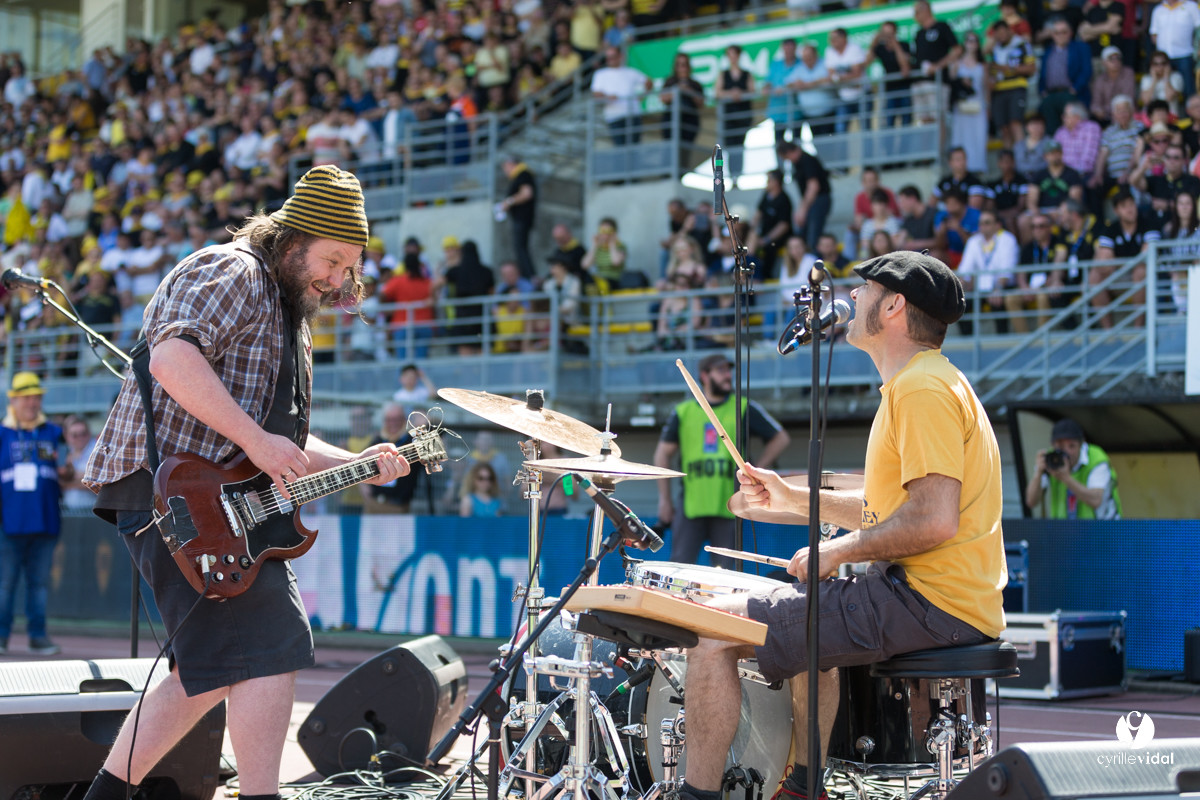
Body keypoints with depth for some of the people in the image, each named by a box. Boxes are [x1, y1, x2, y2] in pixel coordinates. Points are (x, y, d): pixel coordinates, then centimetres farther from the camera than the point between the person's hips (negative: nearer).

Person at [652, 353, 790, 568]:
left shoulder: (744, 409, 9)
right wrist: (664, 499, 9)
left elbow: (781, 438, 13)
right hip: (690, 508, 0)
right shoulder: (682, 412, 11)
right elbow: (663, 454, 15)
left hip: (728, 508, 0)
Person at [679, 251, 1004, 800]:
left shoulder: (924, 389, -15)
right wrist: (793, 499, 17)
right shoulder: (916, 384, 19)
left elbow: (933, 520, -25)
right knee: (805, 619, 36)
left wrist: (839, 551, -13)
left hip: (927, 603, -11)